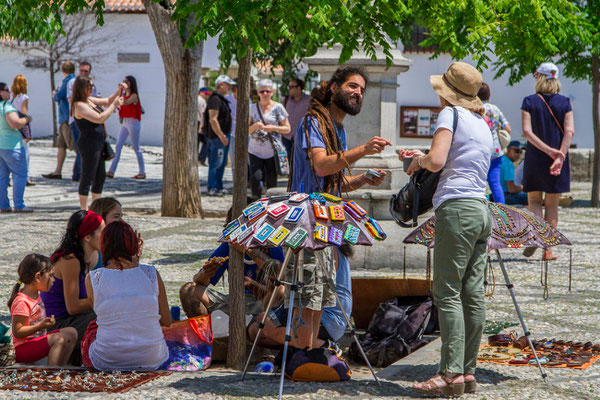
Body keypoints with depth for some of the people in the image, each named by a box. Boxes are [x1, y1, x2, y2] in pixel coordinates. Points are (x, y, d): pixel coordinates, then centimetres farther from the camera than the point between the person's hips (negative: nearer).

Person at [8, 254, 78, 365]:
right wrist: (40, 326, -28)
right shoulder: (22, 302, -22)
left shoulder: (35, 295, 10)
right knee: (59, 339, -28)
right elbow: (17, 332, -23)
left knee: (71, 333, 8)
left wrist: (47, 322, 10)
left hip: (37, 339, 10)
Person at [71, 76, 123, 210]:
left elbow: (107, 101, 26)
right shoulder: (79, 105, -16)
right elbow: (100, 118, -22)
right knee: (88, 178, -4)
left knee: (101, 177, 15)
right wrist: (114, 105, -14)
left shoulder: (90, 100, 13)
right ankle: (84, 209, 1)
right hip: (89, 144, -10)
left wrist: (118, 91, 11)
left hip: (98, 144, 10)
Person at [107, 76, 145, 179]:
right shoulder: (125, 94, 13)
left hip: (133, 122, -8)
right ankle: (111, 171, 0)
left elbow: (124, 103, -28)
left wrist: (123, 90, -29)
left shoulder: (134, 96, -12)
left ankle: (142, 172, 9)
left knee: (136, 148, -1)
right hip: (125, 122, 8)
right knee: (118, 147, 1)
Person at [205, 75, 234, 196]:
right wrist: (221, 136, -23)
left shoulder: (221, 99, 18)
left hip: (223, 135, 11)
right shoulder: (215, 99, -16)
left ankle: (218, 186, 21)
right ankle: (212, 188, -4)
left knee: (222, 163, 14)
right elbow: (213, 120, -23)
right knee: (216, 163, -7)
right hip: (217, 136, -11)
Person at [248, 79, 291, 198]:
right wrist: (255, 126, -10)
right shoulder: (253, 108, 10)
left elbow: (287, 129, 5)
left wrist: (274, 128, -13)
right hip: (255, 151, 1)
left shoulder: (278, 107, 3)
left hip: (272, 151, -1)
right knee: (255, 178, -13)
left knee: (271, 182, 1)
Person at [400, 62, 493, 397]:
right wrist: (422, 158, 29)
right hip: (482, 211, 8)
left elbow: (437, 162, -15)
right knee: (473, 294, 7)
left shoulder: (451, 114, -3)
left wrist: (419, 160, 6)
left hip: (457, 209, -8)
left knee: (447, 293, -7)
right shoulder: (483, 124, 20)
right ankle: (468, 372, 9)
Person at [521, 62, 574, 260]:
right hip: (558, 161, 1)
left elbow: (527, 132, -13)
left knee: (534, 199, 11)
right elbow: (569, 131, -10)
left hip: (535, 157, -1)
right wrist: (559, 156, -16)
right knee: (552, 203, 8)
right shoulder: (564, 102, 1)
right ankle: (548, 249, 7)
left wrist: (549, 150, -14)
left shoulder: (529, 102, -3)